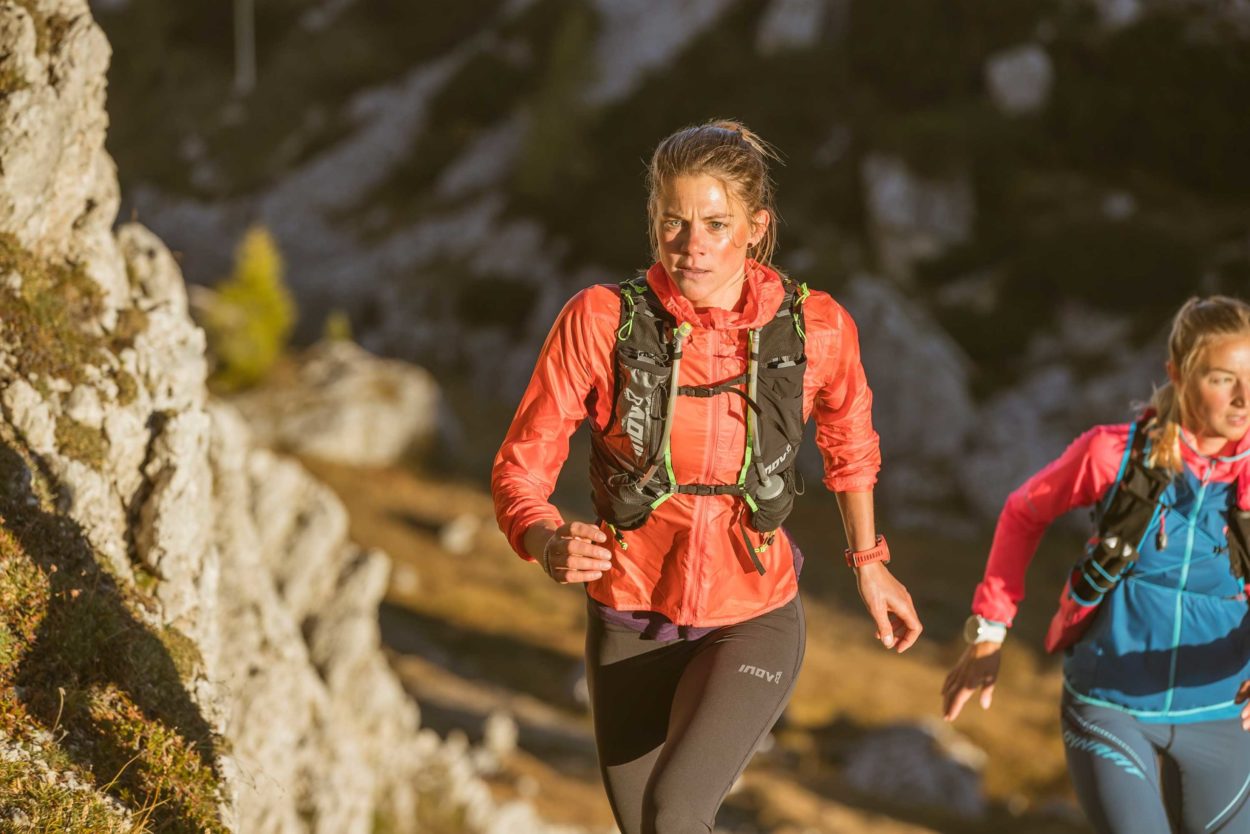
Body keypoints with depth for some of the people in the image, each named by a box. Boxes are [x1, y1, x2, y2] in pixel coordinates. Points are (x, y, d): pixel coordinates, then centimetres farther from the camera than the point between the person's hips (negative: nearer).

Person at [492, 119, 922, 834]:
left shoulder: (814, 327, -15)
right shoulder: (601, 320, -19)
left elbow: (848, 428, 8)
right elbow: (520, 470, -14)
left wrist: (869, 562, 15)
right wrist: (553, 545, -35)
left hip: (752, 622, -1)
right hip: (630, 629, 2)